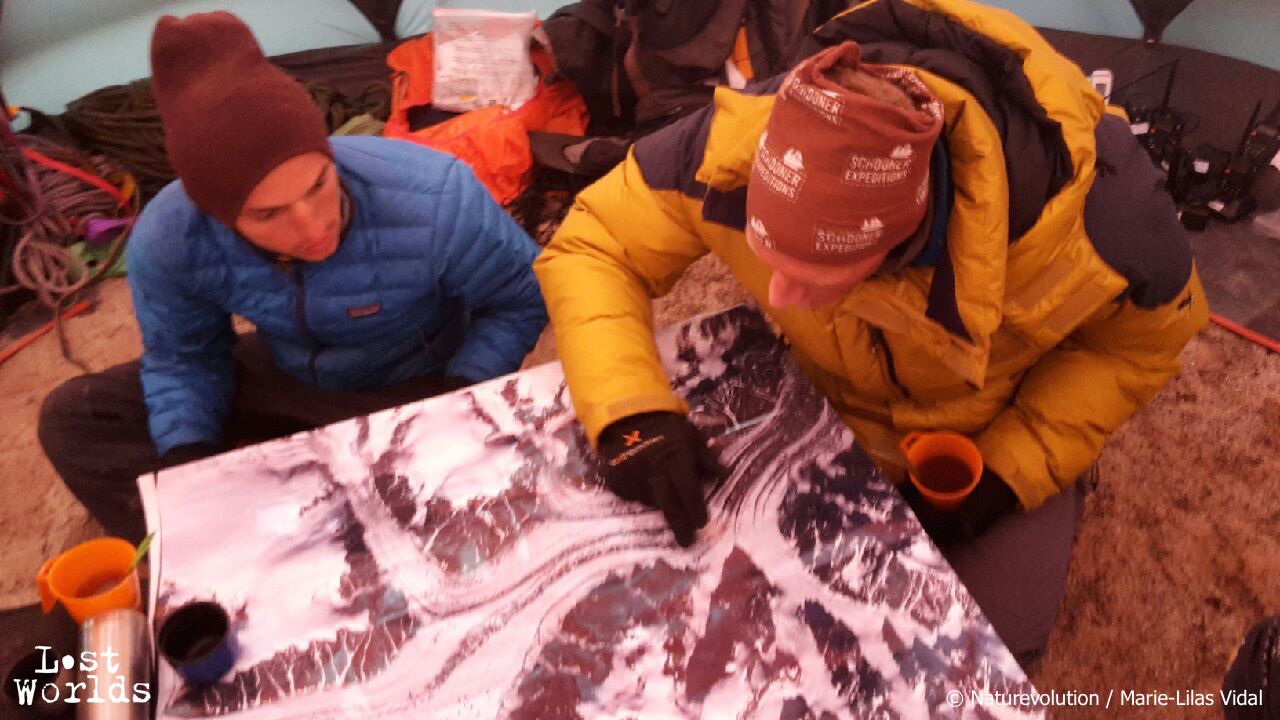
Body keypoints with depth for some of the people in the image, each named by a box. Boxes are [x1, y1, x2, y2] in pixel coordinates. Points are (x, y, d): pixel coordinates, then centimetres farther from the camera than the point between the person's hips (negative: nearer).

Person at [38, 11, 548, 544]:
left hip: (416, 386, -3)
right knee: (73, 418, -6)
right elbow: (182, 359, -2)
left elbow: (522, 298, -16)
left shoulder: (436, 203, -36)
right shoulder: (166, 241, -23)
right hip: (281, 378, 3)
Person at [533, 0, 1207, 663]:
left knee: (993, 640, -4)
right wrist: (630, 412, -38)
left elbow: (1146, 335, -16)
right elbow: (590, 248, -23)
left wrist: (1012, 468, -22)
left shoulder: (1079, 208, -40)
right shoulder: (735, 148, -38)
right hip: (836, 412, 2)